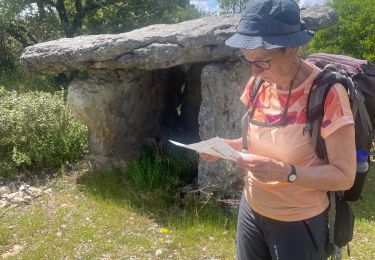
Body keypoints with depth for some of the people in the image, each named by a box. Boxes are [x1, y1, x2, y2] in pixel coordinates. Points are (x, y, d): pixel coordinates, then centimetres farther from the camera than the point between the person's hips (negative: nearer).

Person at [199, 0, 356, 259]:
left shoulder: (327, 93, -21)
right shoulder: (258, 84, -3)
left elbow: (344, 176, -18)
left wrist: (286, 172, -31)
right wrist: (226, 146, -7)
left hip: (299, 223, -5)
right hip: (251, 211, 6)